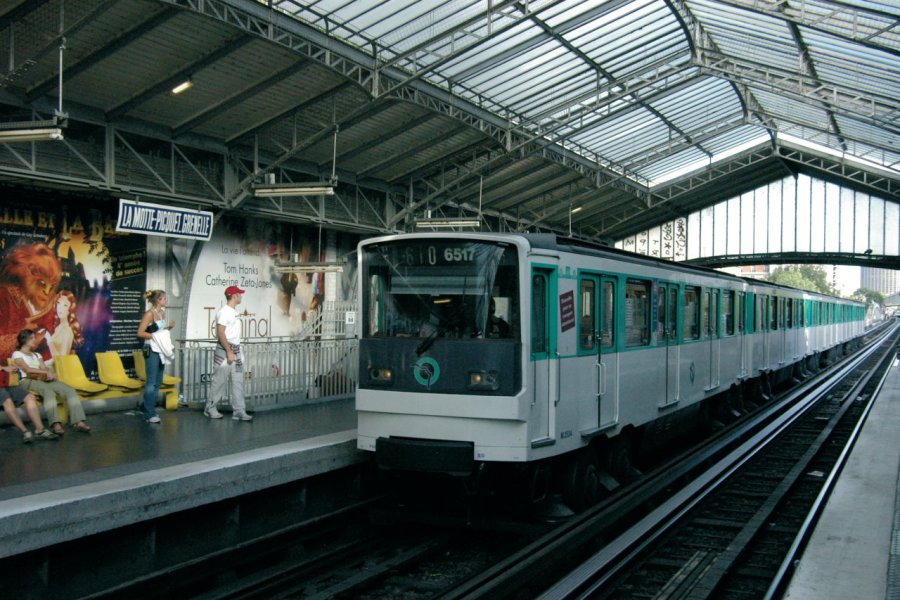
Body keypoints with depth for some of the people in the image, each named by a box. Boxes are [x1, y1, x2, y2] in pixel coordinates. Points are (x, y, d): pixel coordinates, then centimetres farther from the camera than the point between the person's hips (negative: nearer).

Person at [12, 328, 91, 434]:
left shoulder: (36, 355, 29)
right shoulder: (17, 354, 9)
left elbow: (44, 368, 13)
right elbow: (27, 369, -7)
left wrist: (50, 374, -11)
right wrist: (47, 372, -14)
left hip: (44, 380, 6)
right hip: (27, 381, -6)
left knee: (70, 390, -21)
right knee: (48, 391, -40)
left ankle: (78, 422, -35)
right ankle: (56, 424, -54)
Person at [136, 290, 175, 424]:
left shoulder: (162, 312, 11)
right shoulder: (149, 314, -12)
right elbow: (140, 333, -15)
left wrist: (169, 327, 2)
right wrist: (155, 336, -18)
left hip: (161, 350, 8)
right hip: (152, 351, -8)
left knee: (158, 382, 13)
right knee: (151, 382, -5)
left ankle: (146, 407, 24)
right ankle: (150, 414, -2)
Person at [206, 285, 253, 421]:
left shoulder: (234, 311, 13)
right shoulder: (224, 312, -14)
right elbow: (220, 333, -19)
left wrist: (236, 351, 15)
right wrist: (229, 352, -21)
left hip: (235, 350, 9)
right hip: (225, 350, -9)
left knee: (238, 382, 5)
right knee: (220, 381, 0)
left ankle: (239, 411, 5)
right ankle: (210, 408, 13)